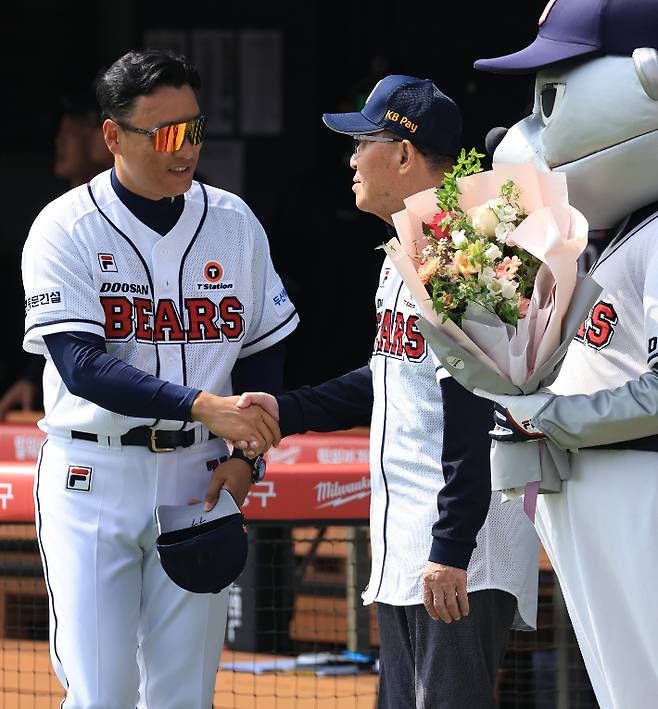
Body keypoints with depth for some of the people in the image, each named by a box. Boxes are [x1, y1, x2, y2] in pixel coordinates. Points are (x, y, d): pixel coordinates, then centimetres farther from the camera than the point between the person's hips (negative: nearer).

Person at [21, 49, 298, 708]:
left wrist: (242, 459, -3)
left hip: (198, 477, 3)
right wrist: (202, 405, -32)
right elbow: (82, 365, -20)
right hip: (93, 477, -3)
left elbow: (264, 354, 13)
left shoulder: (235, 223, 4)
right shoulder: (66, 229, -8)